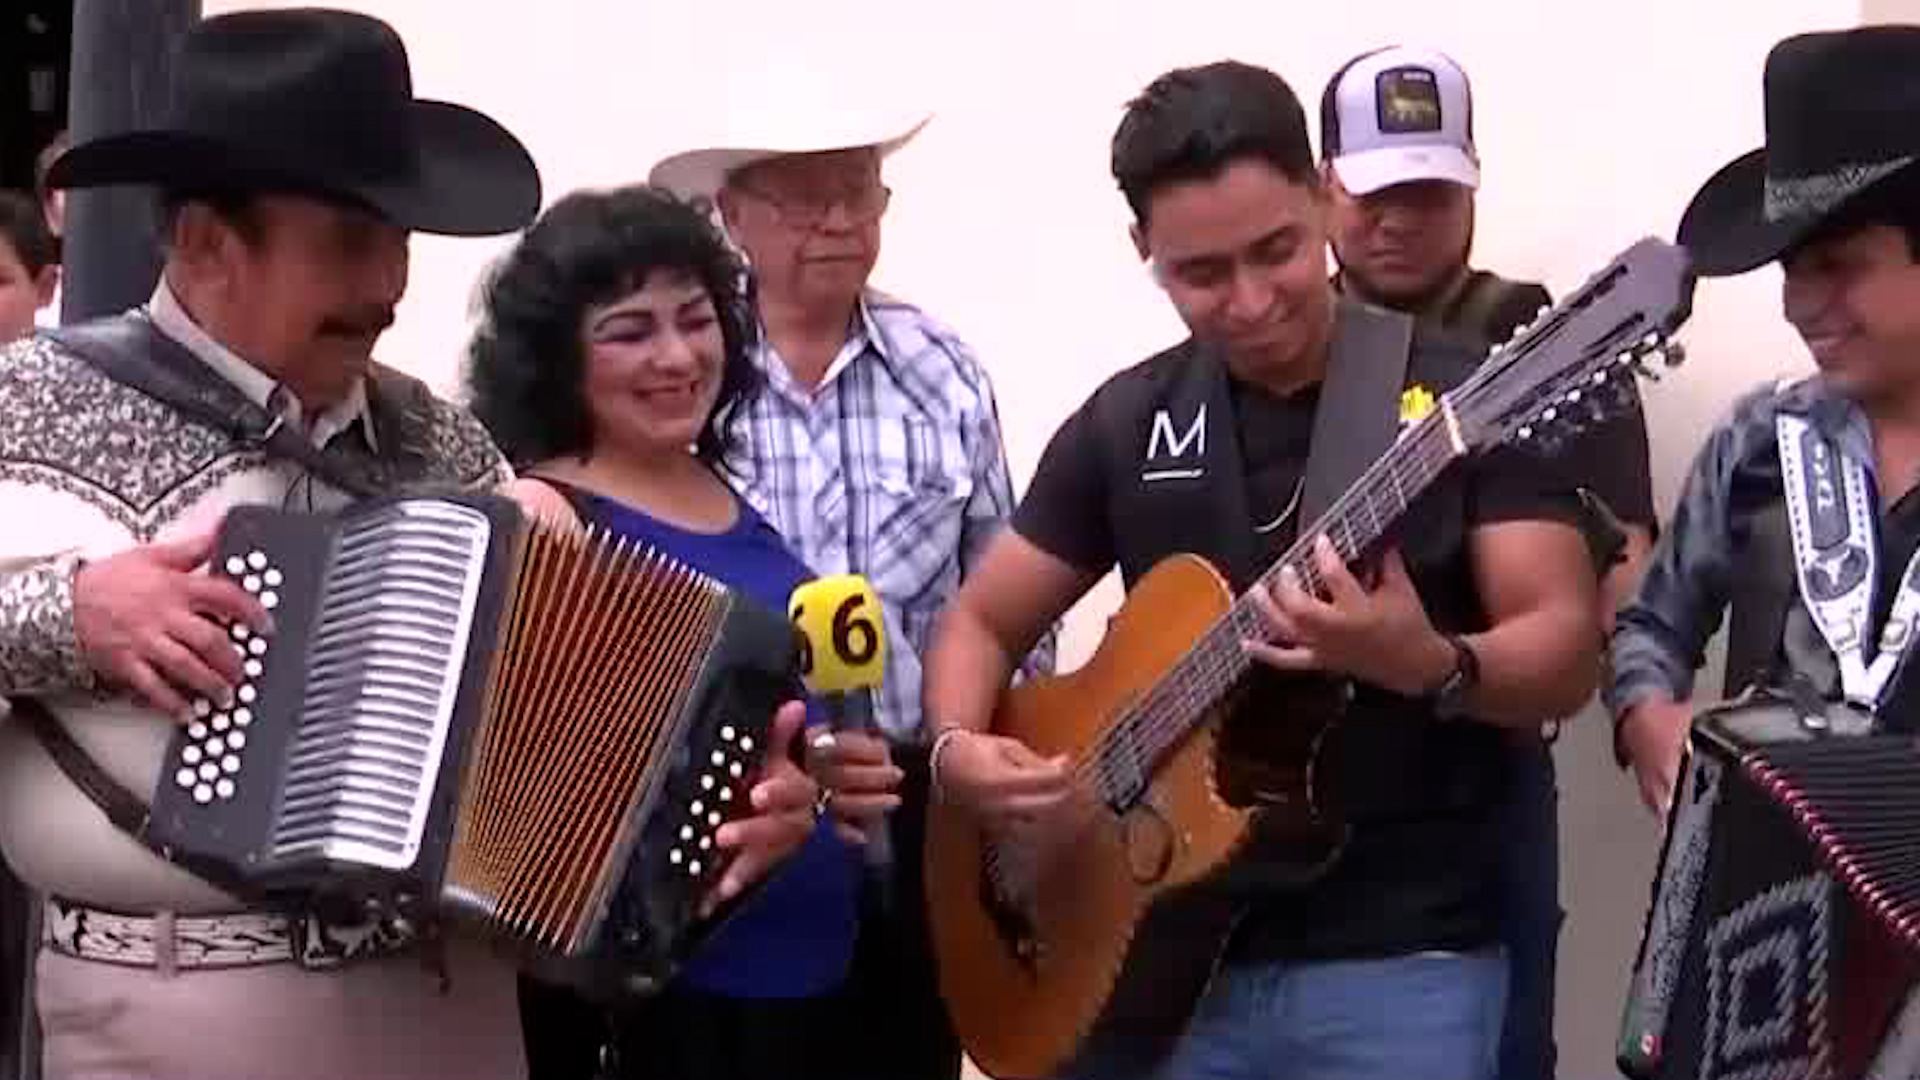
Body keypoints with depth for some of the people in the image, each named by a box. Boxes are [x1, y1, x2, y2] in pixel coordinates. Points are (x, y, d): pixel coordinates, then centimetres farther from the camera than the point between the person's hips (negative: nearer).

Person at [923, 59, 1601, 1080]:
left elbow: (1566, 652, -10)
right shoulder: (1126, 423, 6)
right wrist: (959, 752, -8)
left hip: (1398, 961, -3)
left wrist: (1430, 666, -30)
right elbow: (982, 622, 13)